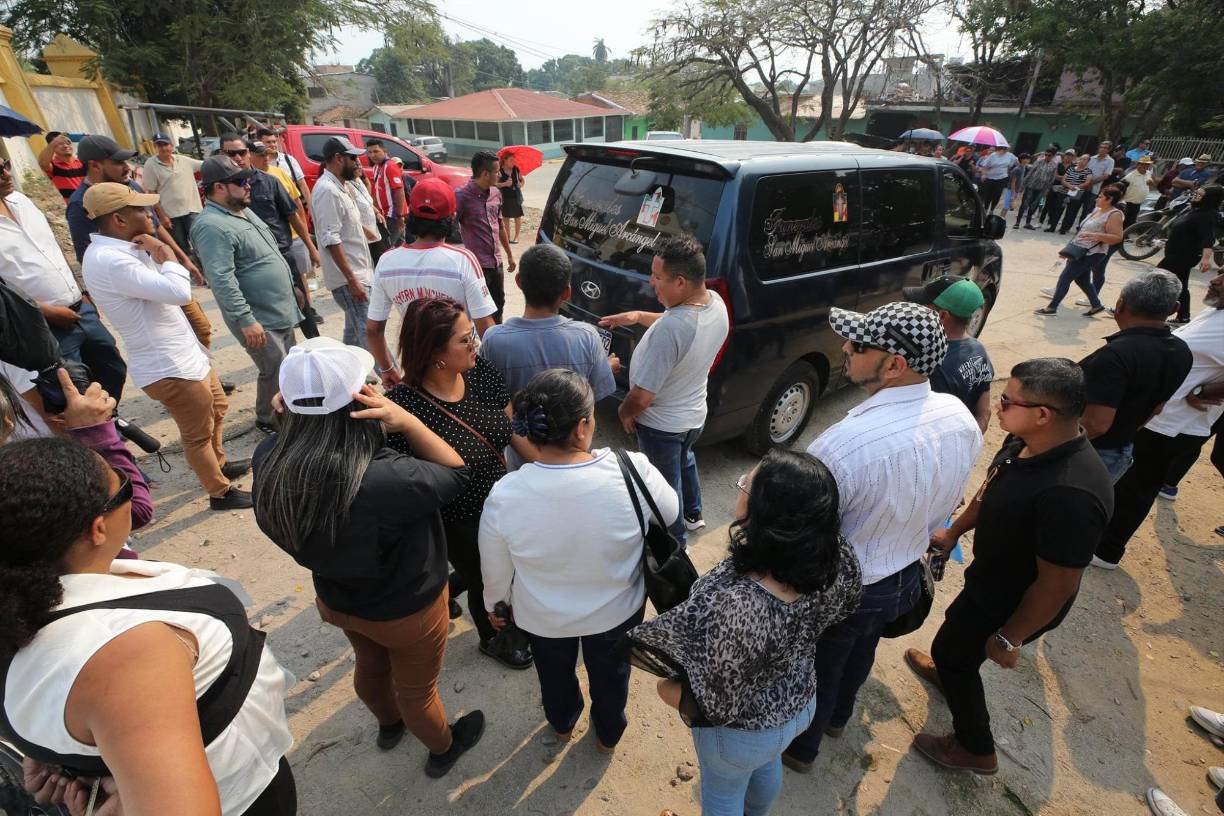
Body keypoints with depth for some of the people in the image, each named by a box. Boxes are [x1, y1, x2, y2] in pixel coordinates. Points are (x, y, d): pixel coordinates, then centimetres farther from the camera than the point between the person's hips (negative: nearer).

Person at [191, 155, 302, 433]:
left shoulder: (243, 211, 12)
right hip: (259, 319, -9)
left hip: (280, 311, 10)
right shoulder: (212, 226, -19)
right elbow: (222, 280, -27)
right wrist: (246, 320, -29)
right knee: (276, 373, -2)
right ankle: (268, 421, 18)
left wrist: (289, 286, 25)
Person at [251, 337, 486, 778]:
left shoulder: (269, 459, -25)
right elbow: (455, 472, -25)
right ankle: (442, 749, 57)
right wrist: (405, 420, -31)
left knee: (370, 665, 36)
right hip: (407, 610, -5)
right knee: (416, 690, 25)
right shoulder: (384, 481, -45)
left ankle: (389, 724, 68)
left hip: (338, 600, 6)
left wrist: (295, 407, -18)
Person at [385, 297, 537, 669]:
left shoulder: (480, 373, -13)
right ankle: (492, 639, 55)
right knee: (485, 582, 22)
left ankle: (442, 592, 59)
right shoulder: (403, 405, -30)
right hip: (460, 525, -5)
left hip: (500, 502, 5)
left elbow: (516, 432, -3)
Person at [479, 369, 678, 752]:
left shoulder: (504, 496, -30)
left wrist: (494, 604, 10)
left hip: (542, 617, 1)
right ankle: (608, 735, 59)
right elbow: (670, 513, -9)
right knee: (610, 671, 31)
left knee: (555, 671, 32)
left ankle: (562, 725, 62)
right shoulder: (634, 472, -32)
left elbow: (495, 572, -12)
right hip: (618, 610, 0)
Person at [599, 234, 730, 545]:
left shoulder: (668, 329, -39)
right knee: (685, 460, 35)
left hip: (662, 425, -8)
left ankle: (676, 541, 43)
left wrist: (624, 412, -10)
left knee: (666, 484, 18)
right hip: (695, 415, 8)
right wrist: (639, 316, -1)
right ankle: (692, 514, 59)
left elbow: (643, 396, -32)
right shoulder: (715, 302, -13)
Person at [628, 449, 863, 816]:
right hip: (802, 702, 6)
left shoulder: (732, 607, -46)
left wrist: (671, 692, -11)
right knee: (767, 767, 38)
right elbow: (843, 607, -4)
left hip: (744, 731, -5)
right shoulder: (839, 560, -27)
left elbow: (716, 704, -30)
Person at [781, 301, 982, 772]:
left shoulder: (841, 446, -40)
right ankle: (837, 717, 62)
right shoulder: (961, 418, -16)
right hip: (905, 577, 6)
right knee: (860, 652, 33)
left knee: (817, 670, 22)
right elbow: (945, 506, 1)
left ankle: (800, 748, 51)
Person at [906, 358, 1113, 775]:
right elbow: (990, 490, 5)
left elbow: (1055, 586, -30)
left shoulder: (1071, 494, -40)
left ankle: (976, 749, 39)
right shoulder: (1025, 443, -15)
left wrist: (1008, 638, -17)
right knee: (957, 632, 32)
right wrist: (954, 531, 15)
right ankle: (950, 672, 64)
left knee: (952, 650, 14)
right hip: (991, 577, 8)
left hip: (1013, 601, -8)